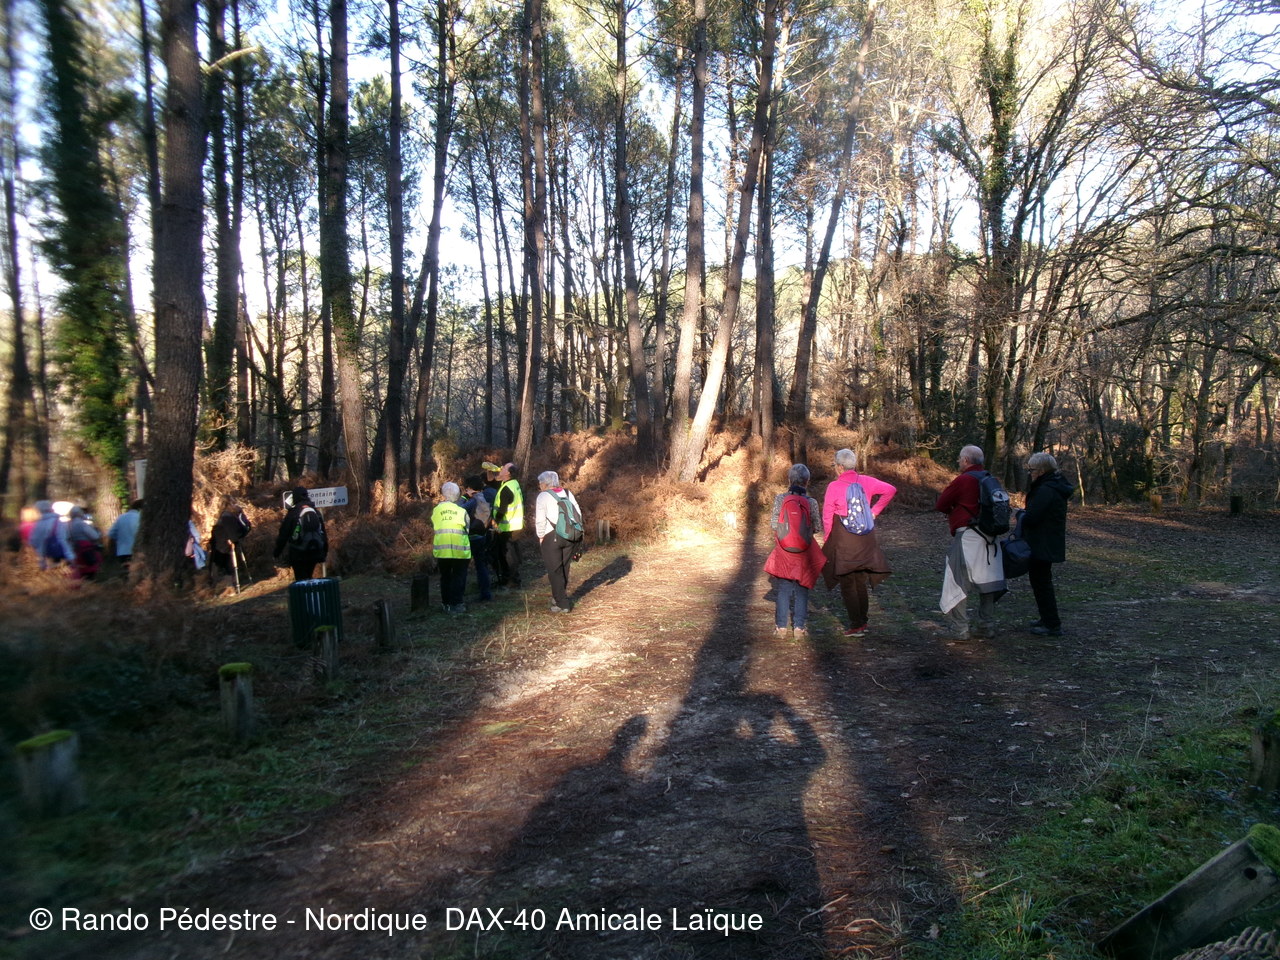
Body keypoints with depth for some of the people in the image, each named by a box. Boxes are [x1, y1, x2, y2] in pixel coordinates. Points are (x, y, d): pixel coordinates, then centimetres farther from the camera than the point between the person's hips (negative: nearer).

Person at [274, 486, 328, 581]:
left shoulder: (292, 513, -7)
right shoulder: (316, 511, 8)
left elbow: (283, 535, -6)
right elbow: (323, 533, 13)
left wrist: (276, 553, 4)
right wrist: (325, 551, 20)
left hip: (298, 555, -5)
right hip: (314, 552, 5)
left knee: (301, 580, 0)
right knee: (308, 578, 17)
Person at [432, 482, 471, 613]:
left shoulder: (436, 510, 1)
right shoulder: (461, 510, -4)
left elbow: (434, 528, 6)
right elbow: (467, 529, 3)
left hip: (441, 549, 2)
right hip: (459, 550, -2)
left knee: (445, 577, 15)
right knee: (458, 577, 7)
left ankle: (447, 603, 20)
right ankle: (456, 604, 3)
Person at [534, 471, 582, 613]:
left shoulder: (543, 496, -3)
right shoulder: (567, 493, 12)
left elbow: (540, 520, -9)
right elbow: (578, 514, 8)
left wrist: (541, 537, 2)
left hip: (551, 537, -5)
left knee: (555, 571, 1)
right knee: (564, 569, 17)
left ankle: (562, 604, 0)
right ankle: (560, 597, 28)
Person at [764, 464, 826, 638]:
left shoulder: (780, 499, -8)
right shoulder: (811, 502, -9)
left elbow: (774, 524, -7)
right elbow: (815, 527, -5)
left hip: (783, 551, 0)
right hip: (804, 552, 0)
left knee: (782, 589, 11)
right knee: (801, 590, 10)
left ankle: (781, 626, 15)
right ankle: (799, 627, 11)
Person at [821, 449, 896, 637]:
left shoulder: (834, 486, -12)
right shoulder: (866, 481, 0)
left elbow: (827, 517, -9)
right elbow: (890, 490, -5)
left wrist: (826, 539, 3)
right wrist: (875, 510, 2)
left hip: (843, 541, -4)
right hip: (865, 541, 4)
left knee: (847, 583, 4)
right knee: (861, 581, 17)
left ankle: (856, 625, 2)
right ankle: (862, 620, 23)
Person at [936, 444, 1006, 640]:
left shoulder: (963, 480, -10)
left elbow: (940, 505, -7)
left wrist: (953, 510, 14)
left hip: (967, 537, -7)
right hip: (989, 538, 7)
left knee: (958, 583, 1)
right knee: (986, 583, 13)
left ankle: (960, 629, 1)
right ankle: (987, 627, 19)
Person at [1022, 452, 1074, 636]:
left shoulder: (1045, 491, -22)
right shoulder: (1056, 487, 12)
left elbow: (1031, 518, -25)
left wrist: (1021, 515, -5)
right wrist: (1025, 514, 4)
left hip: (1041, 546, -11)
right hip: (1049, 545, 11)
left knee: (1041, 583, -2)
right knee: (1042, 581, 20)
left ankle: (1052, 625, 3)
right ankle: (1048, 619, 30)